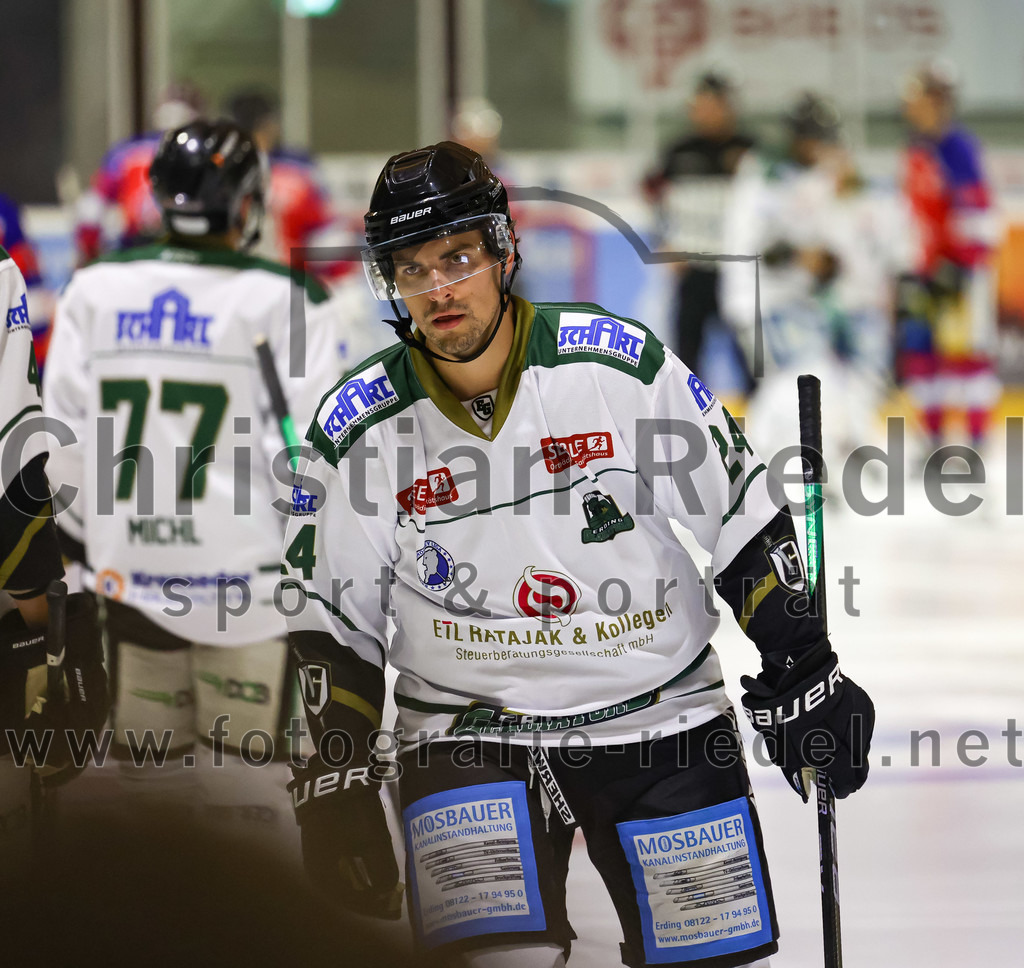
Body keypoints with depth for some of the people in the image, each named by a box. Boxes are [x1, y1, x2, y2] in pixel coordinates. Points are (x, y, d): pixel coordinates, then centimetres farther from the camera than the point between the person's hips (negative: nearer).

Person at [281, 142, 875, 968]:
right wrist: (335, 783, -2)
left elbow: (741, 515, 1)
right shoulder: (358, 426, -5)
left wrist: (802, 676, 0)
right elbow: (328, 622, 4)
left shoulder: (621, 363, -8)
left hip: (659, 715, 1)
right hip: (466, 735, 0)